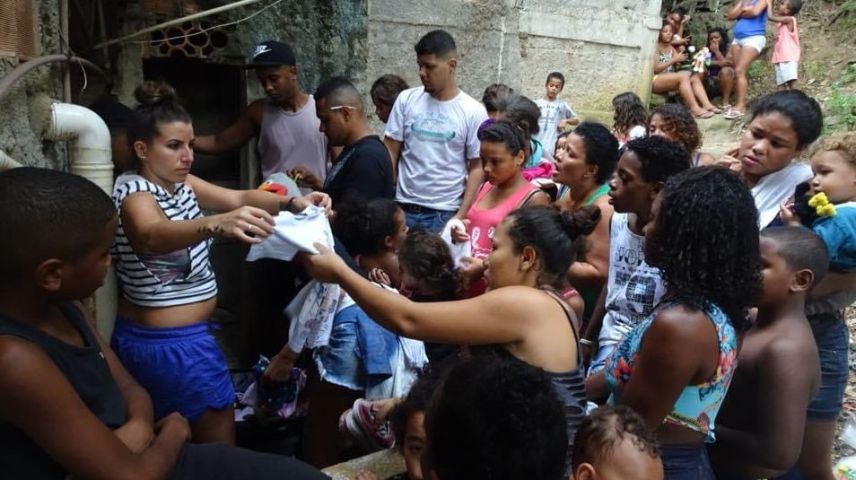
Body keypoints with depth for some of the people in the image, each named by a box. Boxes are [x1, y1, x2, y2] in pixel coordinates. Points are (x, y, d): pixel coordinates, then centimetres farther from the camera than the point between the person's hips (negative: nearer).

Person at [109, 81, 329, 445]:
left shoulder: (179, 182, 4)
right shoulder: (134, 191, -21)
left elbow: (238, 197, -5)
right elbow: (152, 236, -43)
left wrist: (293, 203, -23)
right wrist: (218, 224, -61)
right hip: (173, 344, -9)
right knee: (221, 452, 6)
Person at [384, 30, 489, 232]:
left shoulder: (473, 111, -4)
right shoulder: (406, 99, 2)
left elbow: (477, 168, -2)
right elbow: (390, 154, 5)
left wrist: (461, 216, -9)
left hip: (445, 213, -2)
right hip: (404, 208, 2)